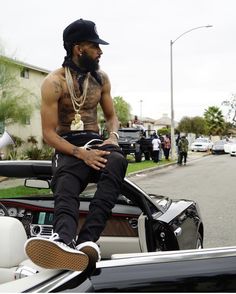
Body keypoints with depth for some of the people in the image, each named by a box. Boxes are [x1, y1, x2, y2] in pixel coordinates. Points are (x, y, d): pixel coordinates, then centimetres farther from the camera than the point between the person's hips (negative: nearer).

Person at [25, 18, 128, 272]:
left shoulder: (101, 78, 13)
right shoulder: (54, 82, -4)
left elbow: (111, 116, 21)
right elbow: (49, 133, -9)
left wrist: (113, 137, -4)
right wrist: (81, 153, -24)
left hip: (95, 142, 3)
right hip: (68, 147, -3)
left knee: (116, 161, -35)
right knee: (65, 190, -37)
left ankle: (87, 240, -54)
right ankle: (65, 241, -69)